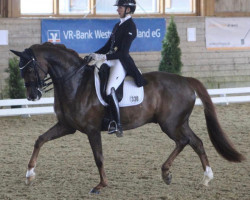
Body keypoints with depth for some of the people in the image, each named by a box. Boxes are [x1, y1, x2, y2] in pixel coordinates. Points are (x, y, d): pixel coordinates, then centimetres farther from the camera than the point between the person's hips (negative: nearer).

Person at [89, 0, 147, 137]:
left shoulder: (130, 27, -10)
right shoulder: (118, 25, 18)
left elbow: (123, 52, -17)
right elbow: (108, 46, 21)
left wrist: (103, 57, -23)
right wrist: (94, 55, 8)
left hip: (121, 61, -10)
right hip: (111, 60, 10)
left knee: (110, 90, -27)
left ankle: (117, 124, -23)